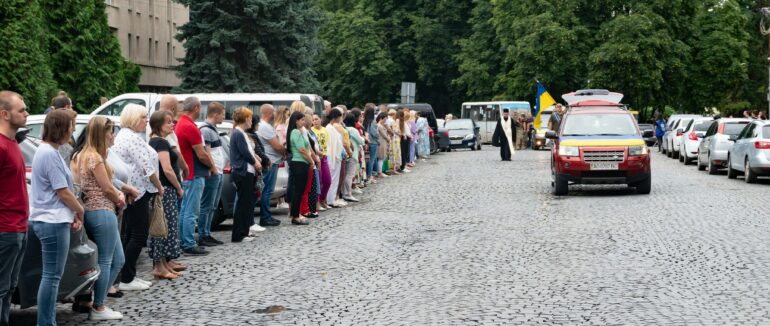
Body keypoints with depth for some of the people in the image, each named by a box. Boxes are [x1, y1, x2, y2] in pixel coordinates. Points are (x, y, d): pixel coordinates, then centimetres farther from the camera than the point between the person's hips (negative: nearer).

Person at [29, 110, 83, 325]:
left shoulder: (46, 151, 15)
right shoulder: (50, 154, -16)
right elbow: (63, 192, -15)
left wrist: (73, 214, 9)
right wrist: (80, 211, 1)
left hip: (49, 220, 10)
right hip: (53, 221, -10)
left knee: (51, 275, 14)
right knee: (52, 276, -6)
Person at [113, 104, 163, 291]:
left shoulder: (122, 135, 17)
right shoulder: (133, 138, -16)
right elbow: (147, 168, -18)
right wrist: (159, 187, -6)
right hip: (138, 193, -11)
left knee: (129, 234, 14)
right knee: (139, 235, -6)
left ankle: (129, 276, 18)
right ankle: (126, 280, -5)